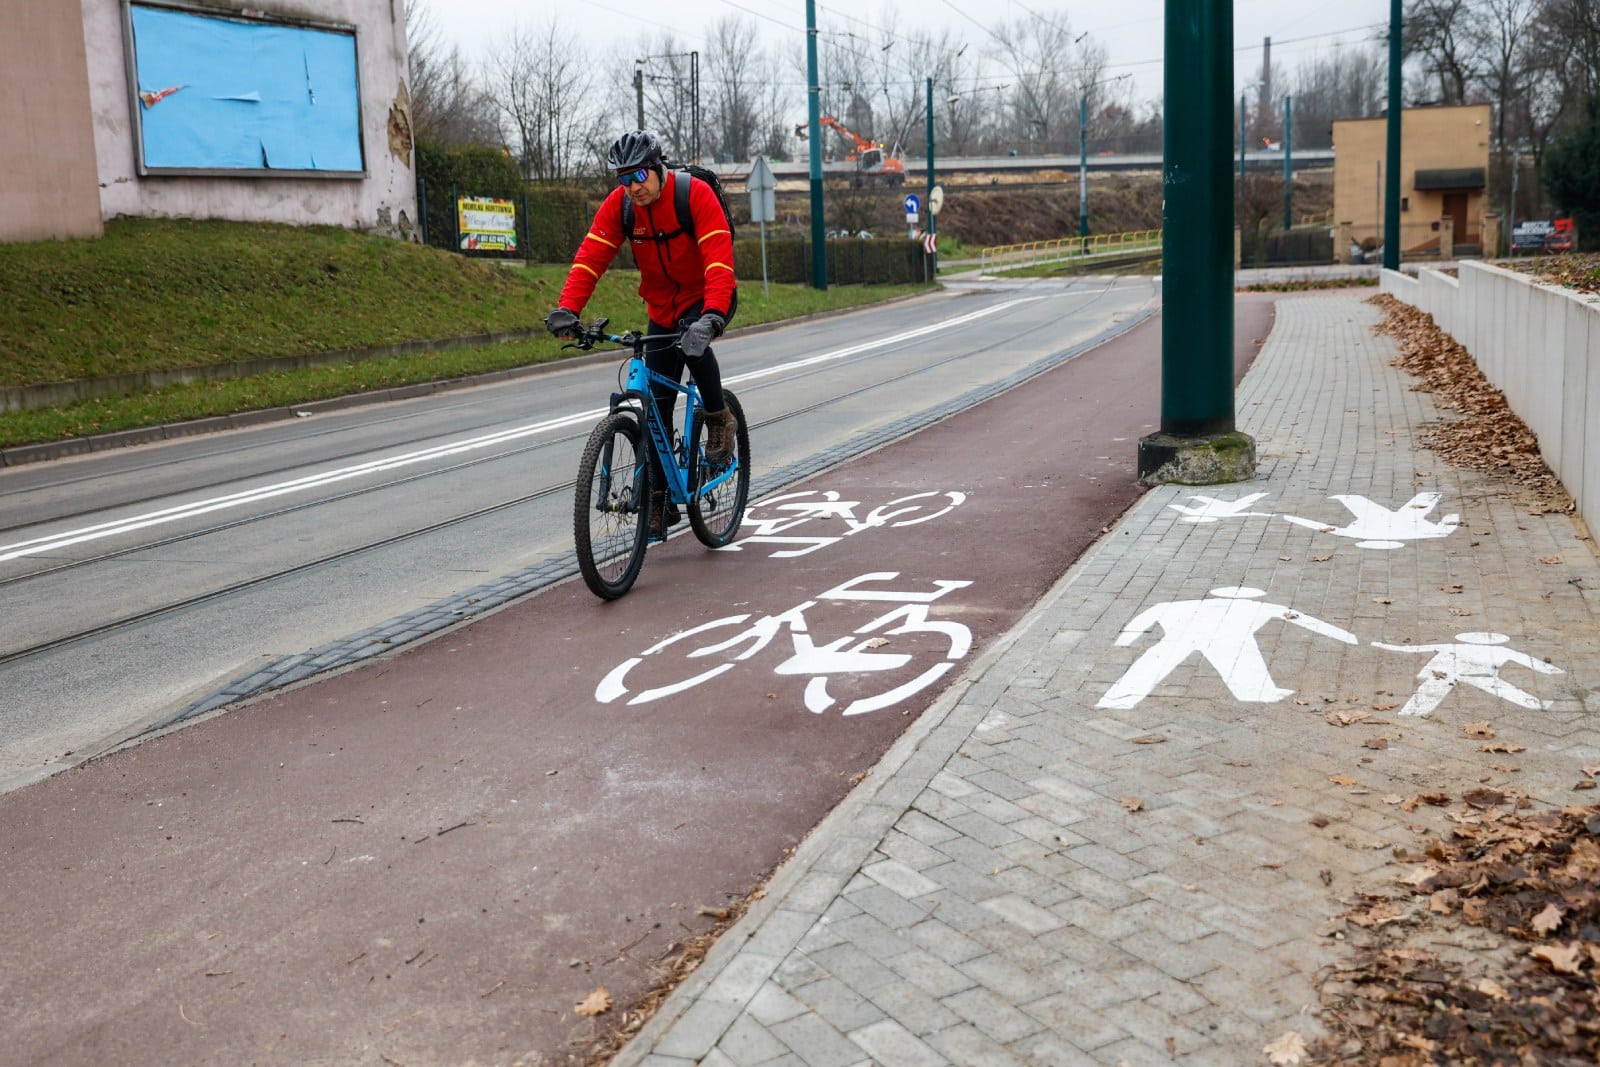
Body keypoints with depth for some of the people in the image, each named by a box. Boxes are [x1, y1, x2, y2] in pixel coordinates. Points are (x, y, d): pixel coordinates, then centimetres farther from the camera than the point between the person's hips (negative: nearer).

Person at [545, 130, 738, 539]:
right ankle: (661, 499, 12)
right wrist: (567, 308, -33)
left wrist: (711, 317, -47)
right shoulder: (618, 205, -11)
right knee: (657, 408, 1)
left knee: (693, 341, -38)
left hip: (709, 297, -4)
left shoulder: (695, 194, -24)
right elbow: (590, 256, -17)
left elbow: (719, 259, -34)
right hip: (663, 309, 4)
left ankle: (719, 417, -11)